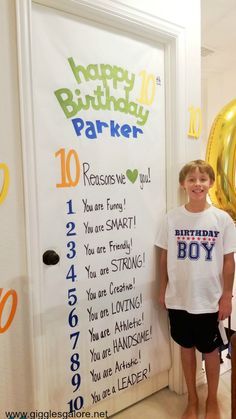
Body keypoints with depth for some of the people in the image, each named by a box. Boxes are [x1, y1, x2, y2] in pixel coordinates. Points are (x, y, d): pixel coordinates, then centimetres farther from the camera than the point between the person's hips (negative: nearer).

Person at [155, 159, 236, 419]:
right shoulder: (172, 218, -5)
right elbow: (164, 257, 2)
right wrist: (162, 290, 5)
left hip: (210, 299, -1)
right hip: (178, 298, 1)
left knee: (210, 350, 16)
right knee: (186, 347, 17)